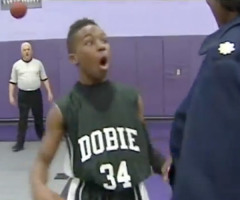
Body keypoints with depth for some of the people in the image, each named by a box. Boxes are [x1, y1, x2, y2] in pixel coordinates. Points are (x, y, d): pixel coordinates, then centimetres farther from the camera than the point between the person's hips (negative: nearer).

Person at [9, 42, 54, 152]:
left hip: (36, 94, 1)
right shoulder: (16, 65, 1)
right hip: (23, 95, -1)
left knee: (39, 117, 13)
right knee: (22, 120, 0)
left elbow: (44, 79, 6)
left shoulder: (38, 63, 3)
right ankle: (20, 143, 5)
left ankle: (43, 137, 32)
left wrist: (49, 92, 1)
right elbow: (12, 82, 4)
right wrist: (11, 96, -1)